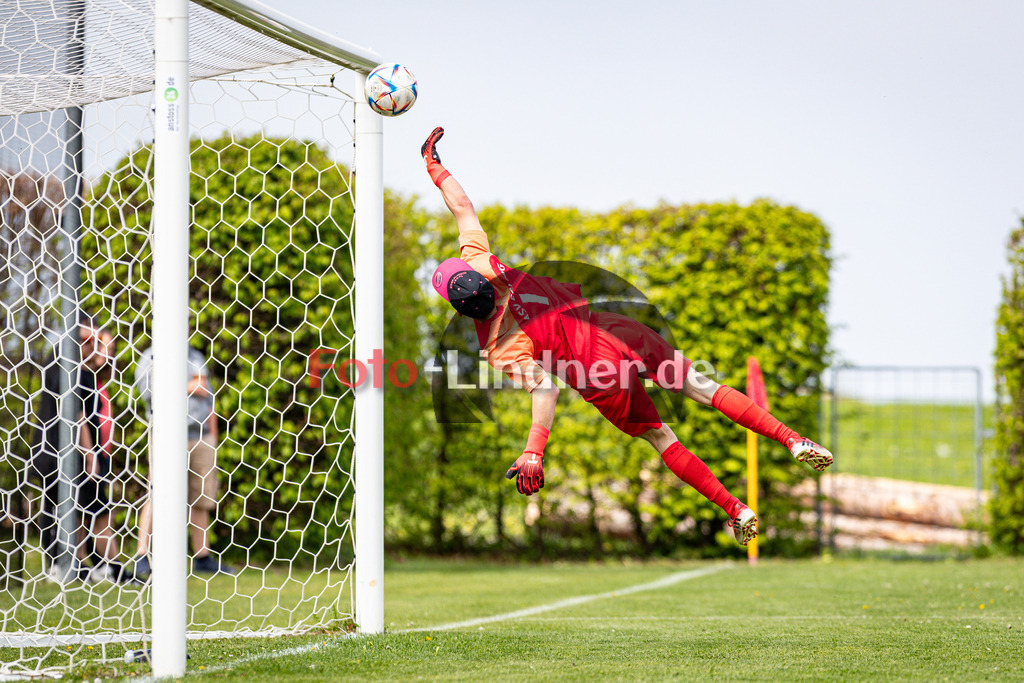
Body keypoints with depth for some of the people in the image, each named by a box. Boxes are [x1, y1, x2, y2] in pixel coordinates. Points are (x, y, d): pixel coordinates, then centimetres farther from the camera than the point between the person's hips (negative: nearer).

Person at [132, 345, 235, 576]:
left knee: (201, 499, 7)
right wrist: (187, 388, -10)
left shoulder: (196, 357, 20)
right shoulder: (151, 357, 2)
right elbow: (148, 390, -13)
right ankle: (142, 556, -10)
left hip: (202, 438, 6)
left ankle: (203, 557, 15)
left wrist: (212, 436, 14)